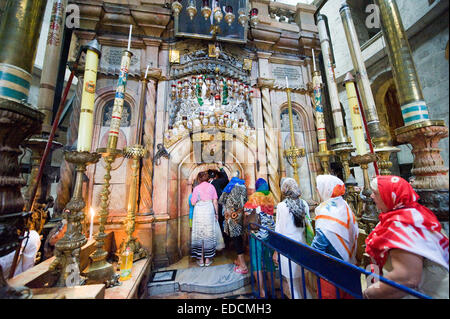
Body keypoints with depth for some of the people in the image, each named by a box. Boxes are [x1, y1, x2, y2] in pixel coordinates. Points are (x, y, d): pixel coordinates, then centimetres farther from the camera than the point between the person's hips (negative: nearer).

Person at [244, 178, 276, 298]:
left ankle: (262, 292, 16)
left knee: (256, 261, 9)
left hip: (257, 233, -5)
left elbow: (247, 214, -13)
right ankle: (271, 286, 35)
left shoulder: (254, 197, -12)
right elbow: (271, 213, 7)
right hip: (271, 232, 5)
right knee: (269, 259, 20)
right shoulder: (271, 196, -1)